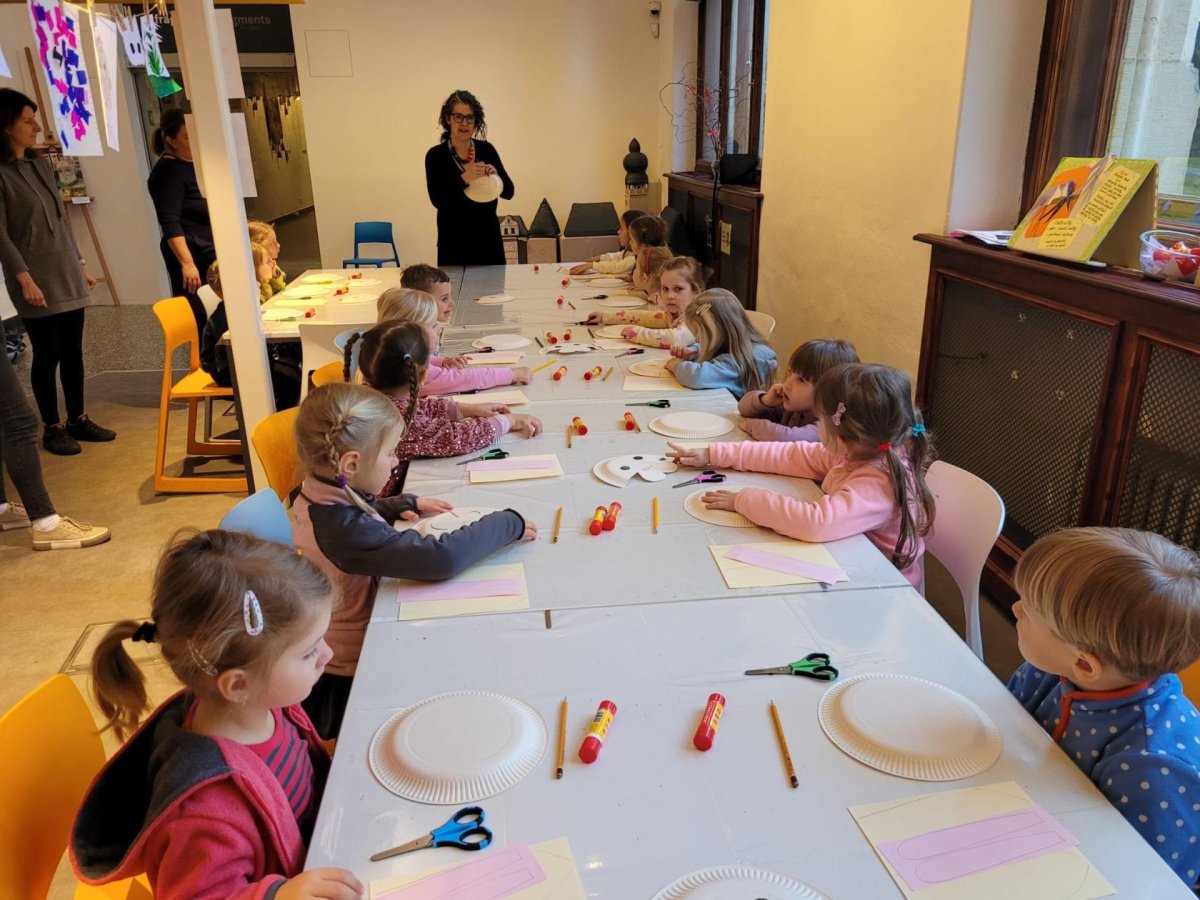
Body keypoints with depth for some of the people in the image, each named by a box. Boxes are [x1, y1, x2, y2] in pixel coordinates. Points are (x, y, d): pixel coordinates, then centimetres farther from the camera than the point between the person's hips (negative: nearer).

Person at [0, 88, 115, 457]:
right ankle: (52, 427, 11)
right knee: (47, 354, -1)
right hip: (36, 281, -6)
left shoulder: (41, 164, 13)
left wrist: (81, 263, 17)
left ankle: (78, 419, 21)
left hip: (68, 275, 7)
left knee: (73, 351, 10)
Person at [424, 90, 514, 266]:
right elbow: (437, 200, -15)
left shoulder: (486, 149, 4)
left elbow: (509, 192, 3)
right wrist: (464, 179, -27)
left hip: (489, 240, 3)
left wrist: (494, 176, -16)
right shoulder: (436, 155, -5)